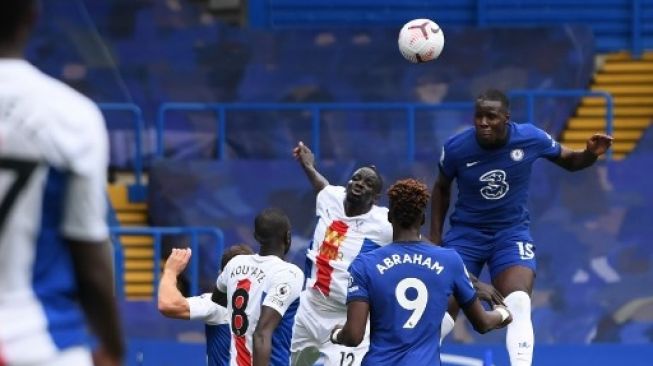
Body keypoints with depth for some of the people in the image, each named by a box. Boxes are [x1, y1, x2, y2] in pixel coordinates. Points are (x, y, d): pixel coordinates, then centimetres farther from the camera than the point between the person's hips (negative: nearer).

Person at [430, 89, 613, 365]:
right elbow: (441, 189, 6)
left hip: (511, 232, 0)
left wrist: (591, 154, -19)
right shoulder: (456, 148, -15)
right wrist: (435, 237, 3)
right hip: (466, 232, 0)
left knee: (518, 304, -20)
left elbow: (569, 162, 3)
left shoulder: (531, 138, -15)